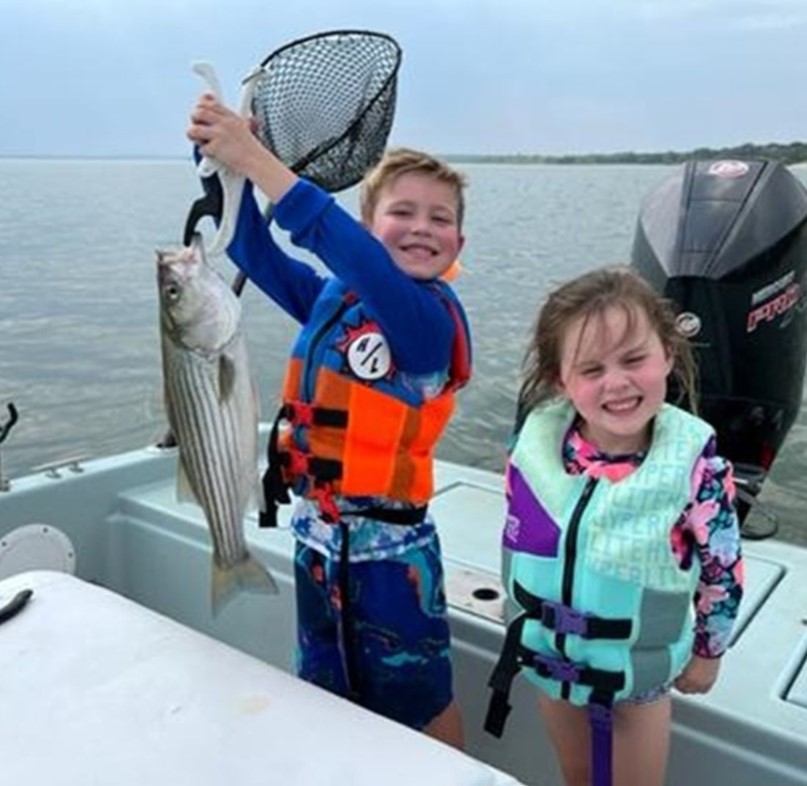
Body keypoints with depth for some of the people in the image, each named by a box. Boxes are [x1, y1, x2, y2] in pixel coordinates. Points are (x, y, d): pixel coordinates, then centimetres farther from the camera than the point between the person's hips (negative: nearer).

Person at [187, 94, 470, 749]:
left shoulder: (431, 314, -18)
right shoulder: (333, 297, 1)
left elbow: (354, 253, -35)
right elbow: (255, 251, -4)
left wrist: (258, 161, -38)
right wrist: (227, 165, -21)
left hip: (388, 546, -6)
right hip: (318, 535, 6)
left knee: (420, 706, 15)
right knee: (328, 701, 24)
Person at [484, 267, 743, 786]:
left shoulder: (695, 460, -26)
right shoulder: (536, 439, -19)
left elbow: (723, 567, -10)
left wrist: (707, 651, 1)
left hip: (638, 666, -3)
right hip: (551, 655, 3)